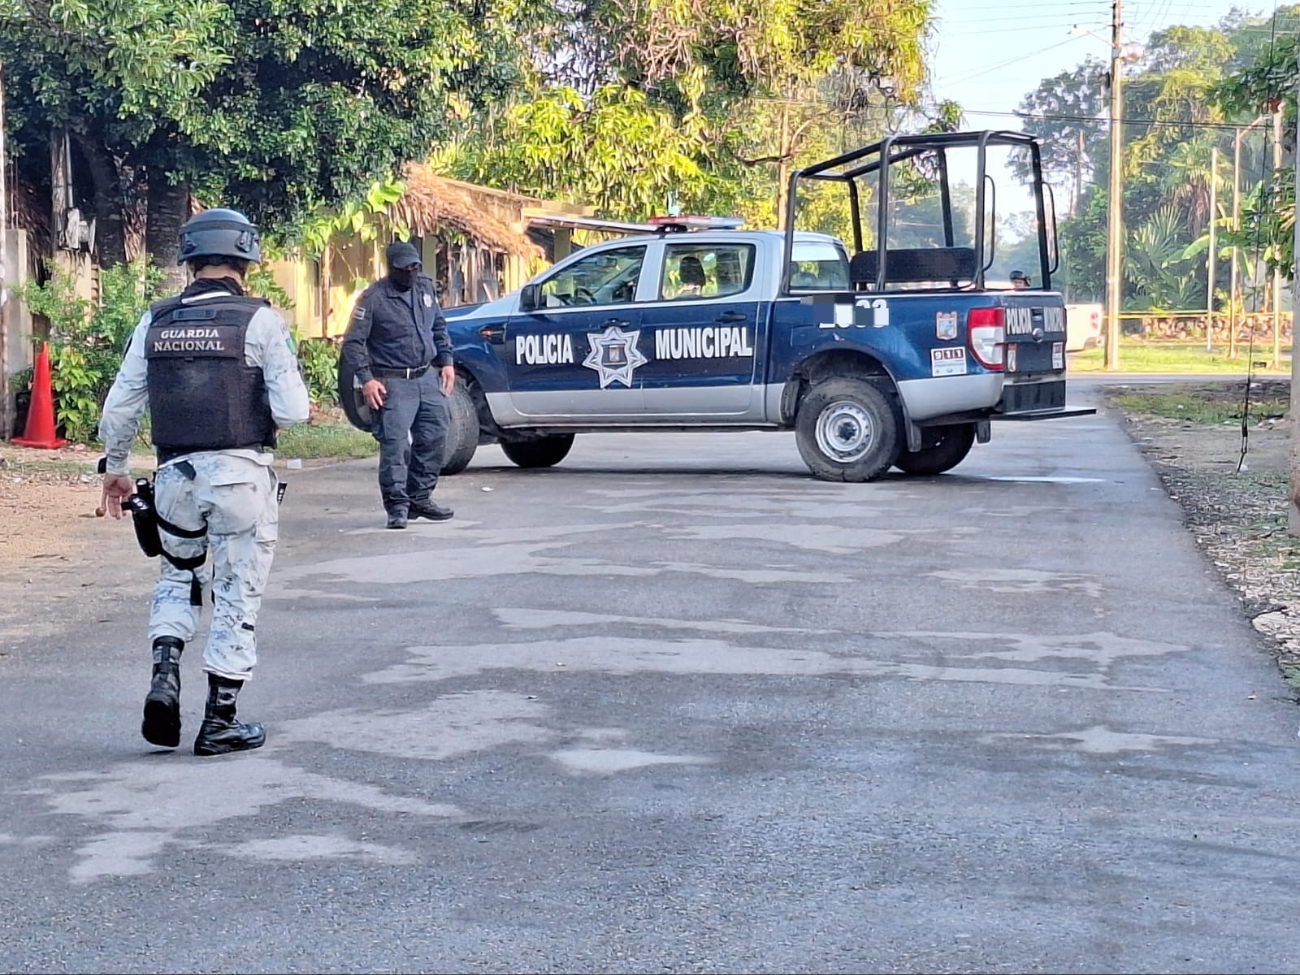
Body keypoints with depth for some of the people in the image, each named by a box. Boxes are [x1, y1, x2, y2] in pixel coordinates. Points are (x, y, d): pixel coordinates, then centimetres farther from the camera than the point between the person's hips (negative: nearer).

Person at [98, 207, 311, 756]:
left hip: (175, 474, 4)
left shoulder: (156, 322, 4)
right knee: (237, 599, 8)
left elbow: (119, 406, 5)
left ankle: (165, 675, 3)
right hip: (240, 474, -3)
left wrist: (115, 467, 19)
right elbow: (293, 409, -13)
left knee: (178, 579, 25)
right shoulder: (259, 320, -7)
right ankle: (219, 723, 12)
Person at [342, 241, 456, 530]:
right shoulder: (374, 297, -9)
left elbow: (439, 327, 23)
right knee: (395, 444, -11)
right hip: (393, 384, -7)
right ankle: (397, 506, -4)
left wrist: (446, 361, 15)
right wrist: (366, 379, -16)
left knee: (433, 438, 7)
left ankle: (419, 498, 20)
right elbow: (353, 342, -8)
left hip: (428, 378, 7)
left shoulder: (425, 287, 11)